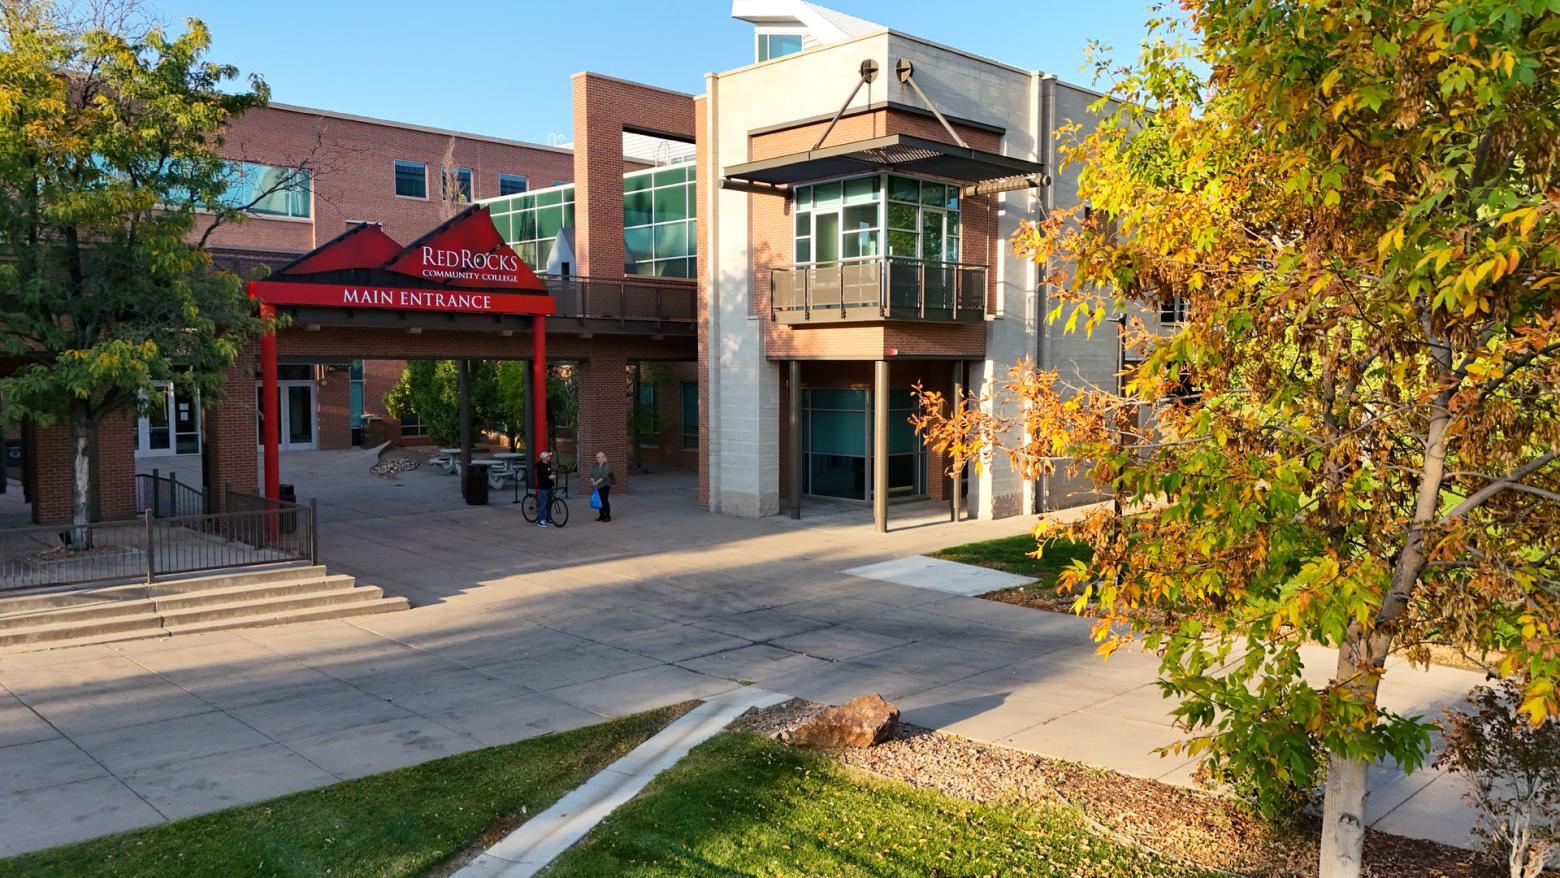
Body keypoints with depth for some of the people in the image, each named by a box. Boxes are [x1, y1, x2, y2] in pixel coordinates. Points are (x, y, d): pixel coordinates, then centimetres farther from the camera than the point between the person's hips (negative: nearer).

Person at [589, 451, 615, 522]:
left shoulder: (606, 466, -7)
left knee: (605, 500, -6)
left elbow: (604, 476, -18)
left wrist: (597, 482, -25)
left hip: (605, 485, -6)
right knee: (600, 501, 7)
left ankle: (608, 516, 0)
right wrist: (593, 481, -15)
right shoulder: (595, 466, 12)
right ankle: (601, 515, 16)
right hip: (597, 487, 6)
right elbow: (592, 475, 4)